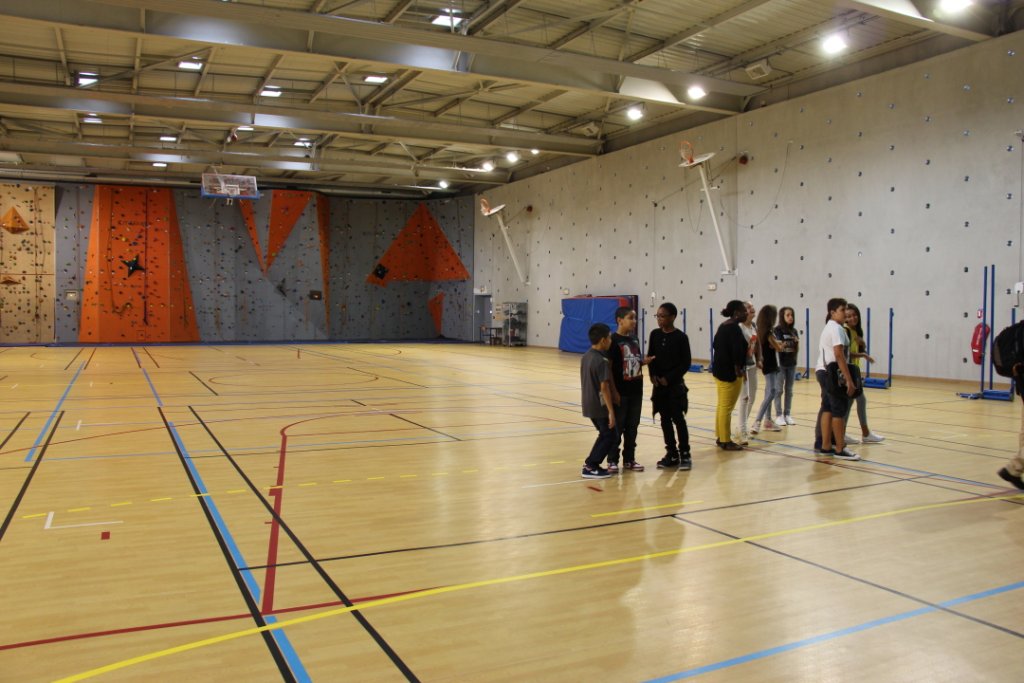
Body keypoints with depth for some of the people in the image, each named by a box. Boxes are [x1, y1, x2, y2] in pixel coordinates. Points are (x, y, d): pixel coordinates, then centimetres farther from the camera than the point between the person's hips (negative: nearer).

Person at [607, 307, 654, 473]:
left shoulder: (634, 339, 9)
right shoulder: (613, 340, -13)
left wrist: (644, 361, -2)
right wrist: (613, 391, -18)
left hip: (636, 391, 7)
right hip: (621, 392, -7)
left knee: (632, 427, 13)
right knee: (616, 427, 3)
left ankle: (629, 459, 24)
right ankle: (612, 460, 13)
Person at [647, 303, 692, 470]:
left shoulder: (681, 337, -8)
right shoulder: (655, 334, 4)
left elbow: (685, 363, -8)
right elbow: (650, 357, 8)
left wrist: (669, 378, -13)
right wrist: (653, 375, -7)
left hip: (675, 384, -4)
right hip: (659, 384, 4)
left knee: (678, 419, -4)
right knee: (665, 420, 8)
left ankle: (685, 454, 7)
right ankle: (672, 453, 17)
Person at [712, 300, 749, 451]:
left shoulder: (723, 326, 13)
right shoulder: (734, 328, -17)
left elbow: (715, 344, 21)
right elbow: (736, 351, -24)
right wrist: (738, 369, -17)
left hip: (720, 370, 10)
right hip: (730, 372, -10)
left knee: (722, 406, 16)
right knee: (727, 407, -5)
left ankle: (720, 437, 22)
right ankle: (726, 441, 0)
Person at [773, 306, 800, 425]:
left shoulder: (794, 331, 8)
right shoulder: (777, 330, -7)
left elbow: (797, 349, 7)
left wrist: (797, 342, -11)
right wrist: (782, 345, -28)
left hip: (792, 363, 5)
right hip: (780, 363, -5)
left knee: (789, 390, 9)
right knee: (779, 390, 0)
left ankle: (787, 414, 15)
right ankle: (779, 415, 5)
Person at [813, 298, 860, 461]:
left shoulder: (828, 327, 20)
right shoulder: (836, 328, -13)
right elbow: (839, 355, -21)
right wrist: (849, 379, -23)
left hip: (823, 371, 10)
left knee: (828, 409, 11)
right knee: (839, 410, -5)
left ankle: (825, 446, 15)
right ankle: (840, 449, -1)